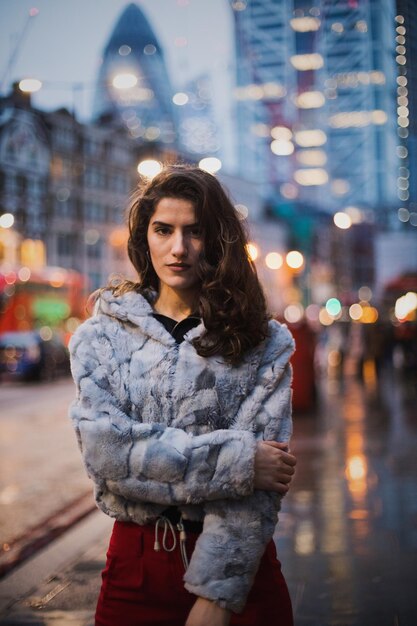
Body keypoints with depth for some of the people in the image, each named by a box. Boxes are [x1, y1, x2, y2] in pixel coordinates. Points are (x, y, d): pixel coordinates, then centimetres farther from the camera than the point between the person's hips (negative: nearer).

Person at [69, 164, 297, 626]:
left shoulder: (263, 344, -2)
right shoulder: (100, 337, 2)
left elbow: (261, 470, -10)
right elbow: (103, 448, -13)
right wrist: (234, 459, -18)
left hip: (242, 568, -1)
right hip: (135, 565, 1)